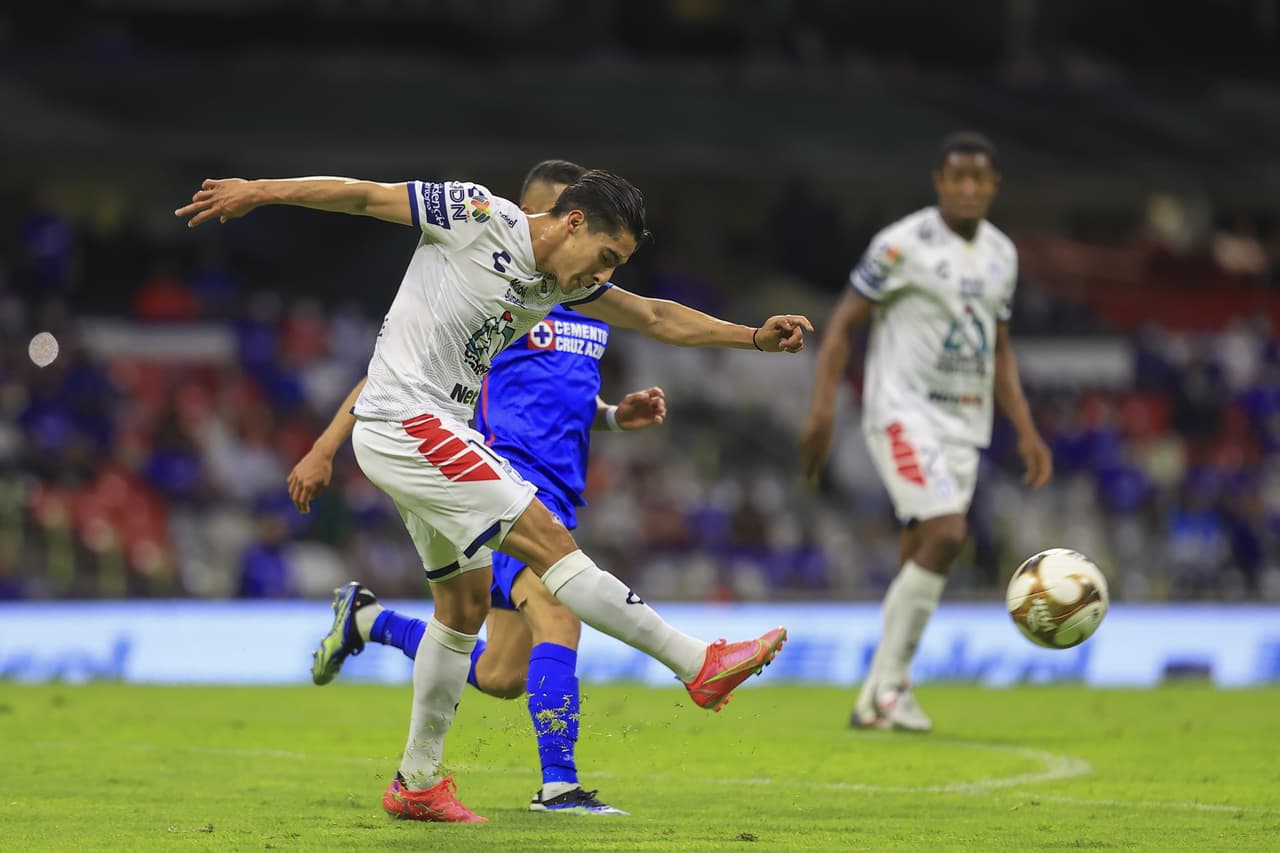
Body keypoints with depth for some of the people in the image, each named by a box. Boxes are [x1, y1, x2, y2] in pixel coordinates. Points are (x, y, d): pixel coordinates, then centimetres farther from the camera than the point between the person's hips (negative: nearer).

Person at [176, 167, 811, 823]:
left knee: (466, 602, 13)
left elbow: (657, 318, 18)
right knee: (548, 541, -14)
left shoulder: (564, 283, 11)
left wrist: (755, 336, 11)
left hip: (442, 437, 10)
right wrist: (258, 191, -10)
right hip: (404, 420, -10)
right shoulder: (480, 216, -12)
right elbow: (367, 196, -9)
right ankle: (699, 664, -17)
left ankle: (418, 781, 21)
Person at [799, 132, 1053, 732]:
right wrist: (822, 409, -16)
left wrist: (1026, 432, 14)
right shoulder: (904, 244, -8)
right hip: (903, 413, -7)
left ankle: (880, 699, 10)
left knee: (921, 559, 4)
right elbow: (844, 324, -6)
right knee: (946, 535, -22)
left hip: (964, 425, 7)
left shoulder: (1001, 254, 13)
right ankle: (887, 684, -15)